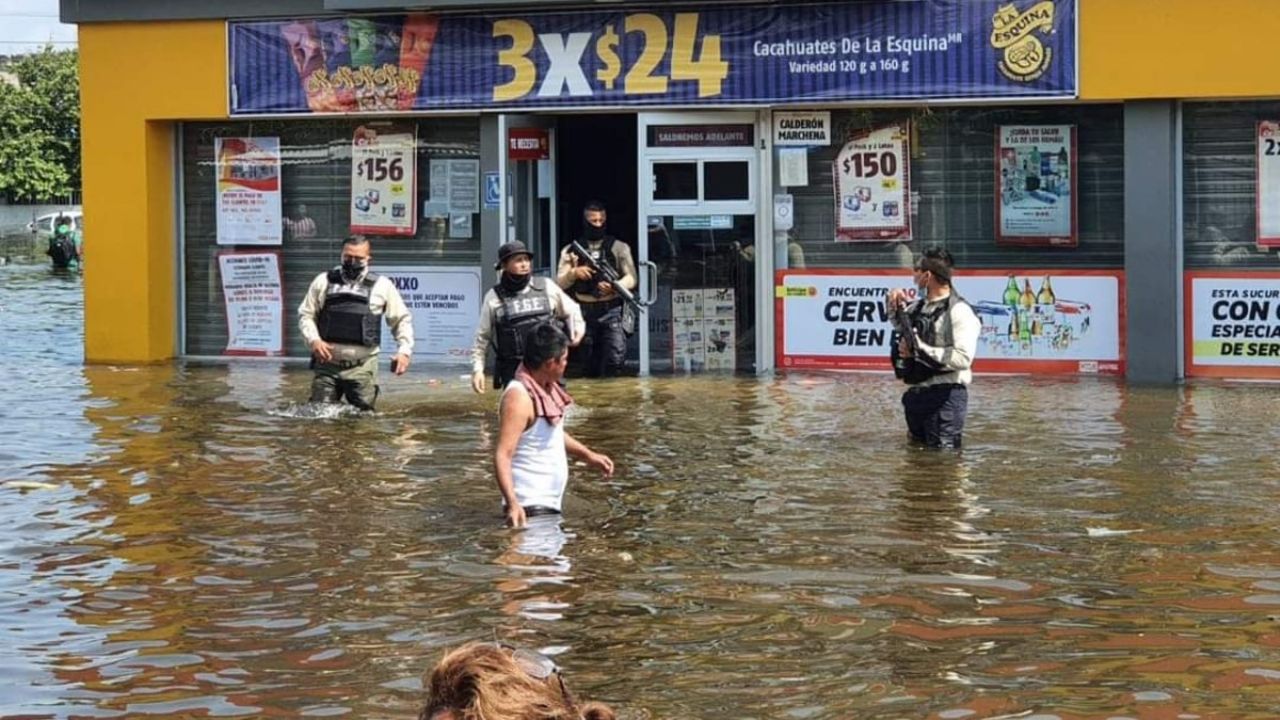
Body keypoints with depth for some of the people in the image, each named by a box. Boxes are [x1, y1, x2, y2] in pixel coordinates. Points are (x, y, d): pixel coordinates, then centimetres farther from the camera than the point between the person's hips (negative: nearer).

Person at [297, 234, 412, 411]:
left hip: (362, 367, -1)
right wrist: (314, 340, -9)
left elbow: (402, 319, 10)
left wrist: (404, 350, -5)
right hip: (328, 363, 1)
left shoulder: (382, 286, 5)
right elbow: (305, 315, 10)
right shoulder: (324, 281, 7)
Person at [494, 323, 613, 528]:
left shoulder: (548, 388, 8)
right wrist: (512, 503, -37)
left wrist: (588, 455, 23)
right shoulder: (519, 397, -22)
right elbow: (502, 455, -28)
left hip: (550, 503, 10)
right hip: (530, 507, -10)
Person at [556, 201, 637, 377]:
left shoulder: (618, 247, 7)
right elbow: (560, 283, 5)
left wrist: (613, 287, -19)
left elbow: (631, 278, 2)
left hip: (612, 311, -2)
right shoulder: (571, 251, 10)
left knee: (616, 356, -20)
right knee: (591, 365, 7)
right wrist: (573, 273, -17)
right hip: (584, 312, 2)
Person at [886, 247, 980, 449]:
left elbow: (963, 358, -25)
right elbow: (900, 327, 33)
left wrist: (921, 350, -21)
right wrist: (895, 307, 12)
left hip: (945, 395, -8)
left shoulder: (958, 311, -15)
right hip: (917, 393, 9)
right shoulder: (918, 306, 10)